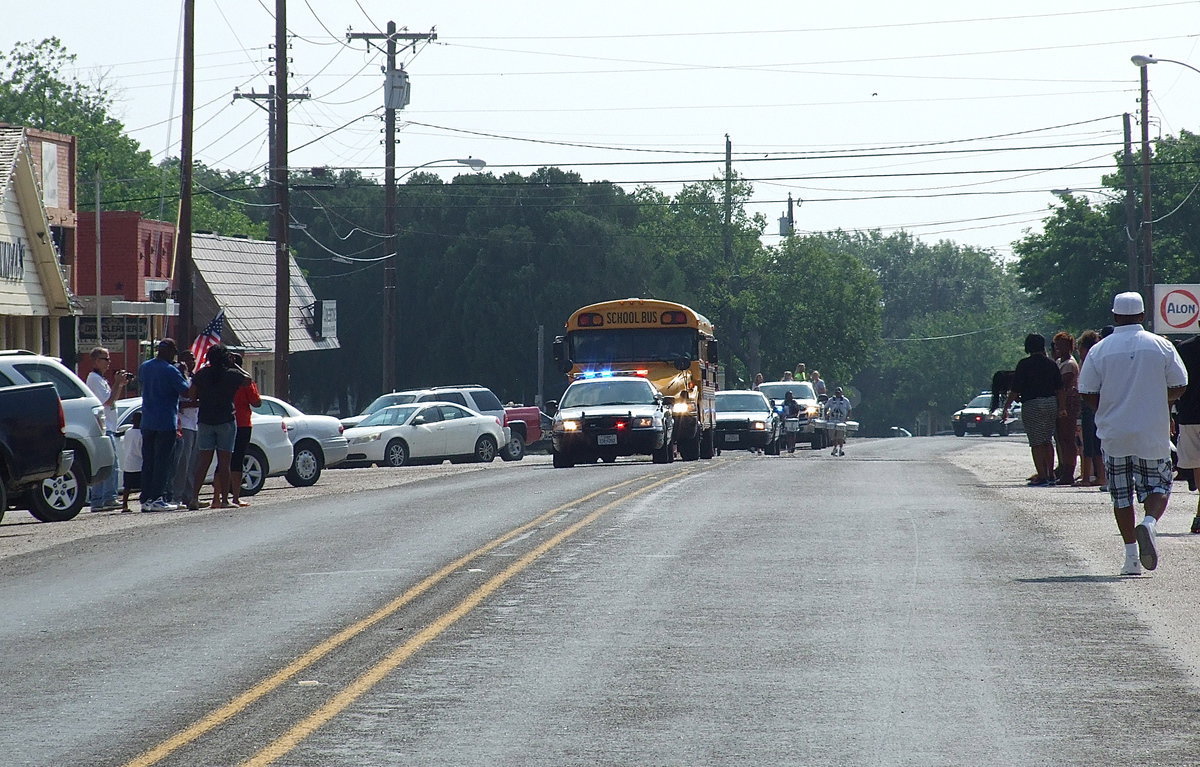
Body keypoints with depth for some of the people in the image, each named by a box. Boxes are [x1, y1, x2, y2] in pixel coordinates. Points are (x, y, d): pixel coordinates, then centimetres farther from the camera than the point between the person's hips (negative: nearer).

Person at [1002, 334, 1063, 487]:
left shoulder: (1024, 365, -8)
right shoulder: (1051, 364, 5)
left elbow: (1015, 390, -8)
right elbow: (1060, 389, 7)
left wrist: (1005, 408, 0)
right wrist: (1061, 409, 15)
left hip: (1032, 405, -5)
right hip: (1051, 404, 5)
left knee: (1036, 443, -2)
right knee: (1047, 441, 15)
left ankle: (1042, 477, -7)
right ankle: (1050, 475, 15)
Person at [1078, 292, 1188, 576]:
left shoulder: (1099, 350, -4)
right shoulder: (1162, 346, -2)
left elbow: (1087, 393, -2)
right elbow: (1179, 387, 2)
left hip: (1114, 435, 0)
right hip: (1153, 435, 0)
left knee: (1121, 495, 9)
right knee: (1158, 487, 10)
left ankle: (1131, 557, 6)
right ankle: (1150, 522, -22)